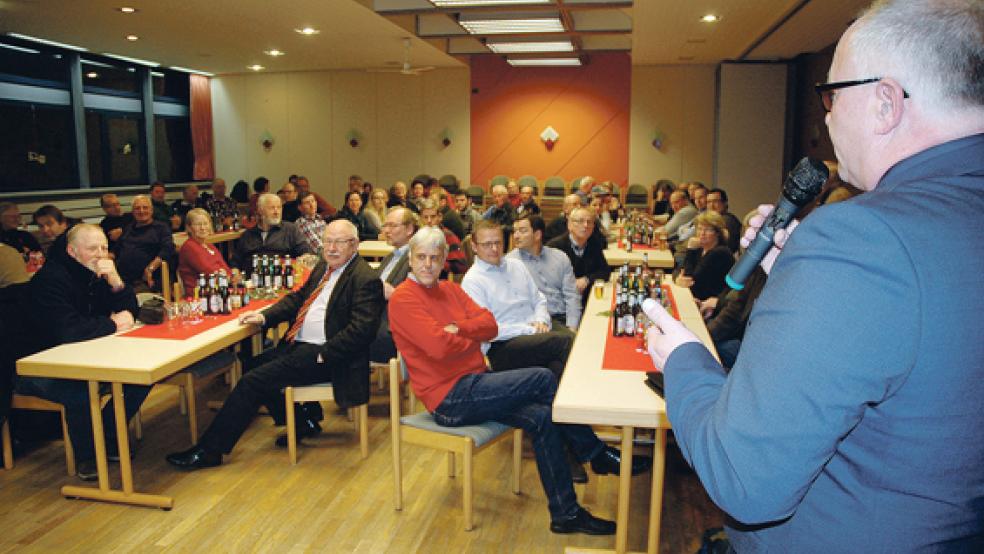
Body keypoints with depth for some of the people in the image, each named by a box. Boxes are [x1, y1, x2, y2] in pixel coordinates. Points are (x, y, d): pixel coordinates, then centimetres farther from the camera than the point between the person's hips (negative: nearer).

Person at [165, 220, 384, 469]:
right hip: (298, 345, 10)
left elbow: (361, 329, -22)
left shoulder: (365, 279, -15)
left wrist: (323, 355, -23)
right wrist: (264, 316, 5)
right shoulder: (323, 267, 13)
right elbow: (297, 298, 21)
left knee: (254, 381, -12)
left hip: (320, 354, -10)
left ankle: (208, 451, 3)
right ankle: (303, 422, 20)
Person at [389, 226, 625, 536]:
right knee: (544, 379, -15)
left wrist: (458, 328, -15)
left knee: (542, 418, -11)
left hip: (473, 386, 8)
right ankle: (598, 455, 1)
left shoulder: (450, 289, 14)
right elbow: (439, 346, -23)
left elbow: (490, 325, 4)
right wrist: (473, 340, -5)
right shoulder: (403, 299, -11)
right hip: (448, 398, -8)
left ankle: (565, 514, 1)